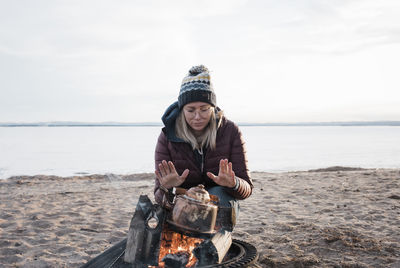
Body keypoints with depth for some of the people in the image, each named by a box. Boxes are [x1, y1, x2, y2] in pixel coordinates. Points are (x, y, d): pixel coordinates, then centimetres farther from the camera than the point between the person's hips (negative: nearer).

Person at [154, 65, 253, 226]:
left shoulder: (230, 131, -9)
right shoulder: (167, 137, -10)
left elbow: (246, 189, -9)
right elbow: (159, 194, -12)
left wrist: (233, 184, -34)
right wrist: (169, 190, -37)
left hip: (220, 206, 0)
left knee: (218, 194, -33)